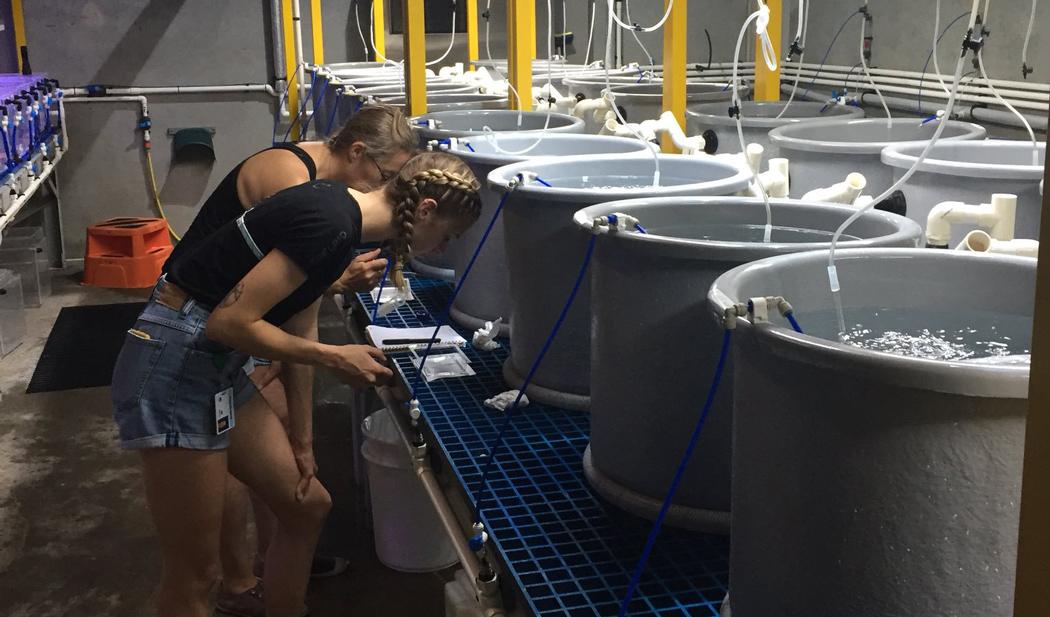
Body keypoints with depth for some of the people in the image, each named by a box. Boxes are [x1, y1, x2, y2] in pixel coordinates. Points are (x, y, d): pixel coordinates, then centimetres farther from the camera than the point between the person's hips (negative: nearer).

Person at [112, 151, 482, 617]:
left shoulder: (338, 214, 9)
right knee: (195, 574, 2)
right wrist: (335, 358, -13)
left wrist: (303, 444, 17)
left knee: (307, 506, 17)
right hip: (174, 365, -10)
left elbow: (298, 332, 14)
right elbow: (230, 321, -23)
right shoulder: (331, 226, -21)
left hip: (217, 367, 10)